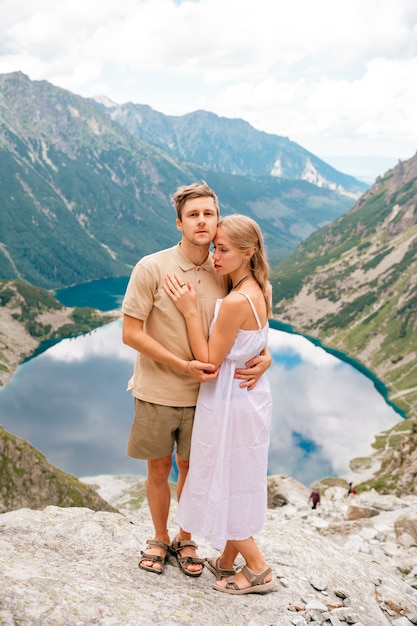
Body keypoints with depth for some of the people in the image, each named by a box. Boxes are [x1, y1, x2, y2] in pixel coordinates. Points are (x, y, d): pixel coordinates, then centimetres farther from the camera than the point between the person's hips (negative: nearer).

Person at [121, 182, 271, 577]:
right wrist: (184, 366, -21)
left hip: (202, 394, 2)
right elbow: (130, 333, -14)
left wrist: (264, 356, -13)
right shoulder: (151, 268, -14)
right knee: (158, 470, 14)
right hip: (157, 393, -2)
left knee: (190, 469, 16)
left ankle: (185, 541, 38)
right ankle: (159, 538, 38)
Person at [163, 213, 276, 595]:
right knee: (235, 483, 20)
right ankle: (228, 560, 36)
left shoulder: (235, 302, -27)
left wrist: (190, 310, -21)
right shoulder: (259, 290, 0)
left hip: (229, 402, -9)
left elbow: (209, 361, -20)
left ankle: (259, 571, 21)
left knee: (225, 485, 7)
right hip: (249, 395, 9)